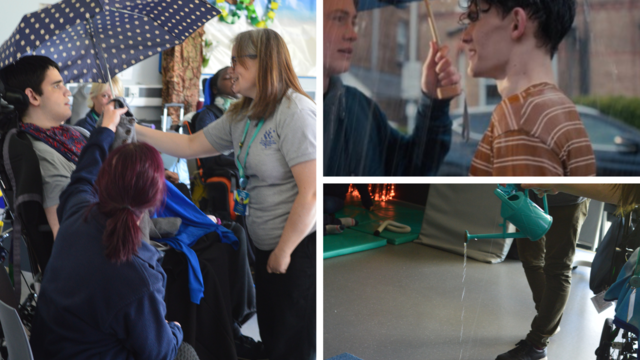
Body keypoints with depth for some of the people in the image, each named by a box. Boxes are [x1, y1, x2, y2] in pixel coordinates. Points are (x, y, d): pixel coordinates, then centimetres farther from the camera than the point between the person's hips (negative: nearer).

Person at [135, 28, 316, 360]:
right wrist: (134, 130, 10)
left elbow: (311, 193, -22)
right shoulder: (240, 117, 9)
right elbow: (191, 145, 16)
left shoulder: (295, 112, -19)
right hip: (268, 247, 9)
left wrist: (284, 251, -15)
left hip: (302, 246, -8)